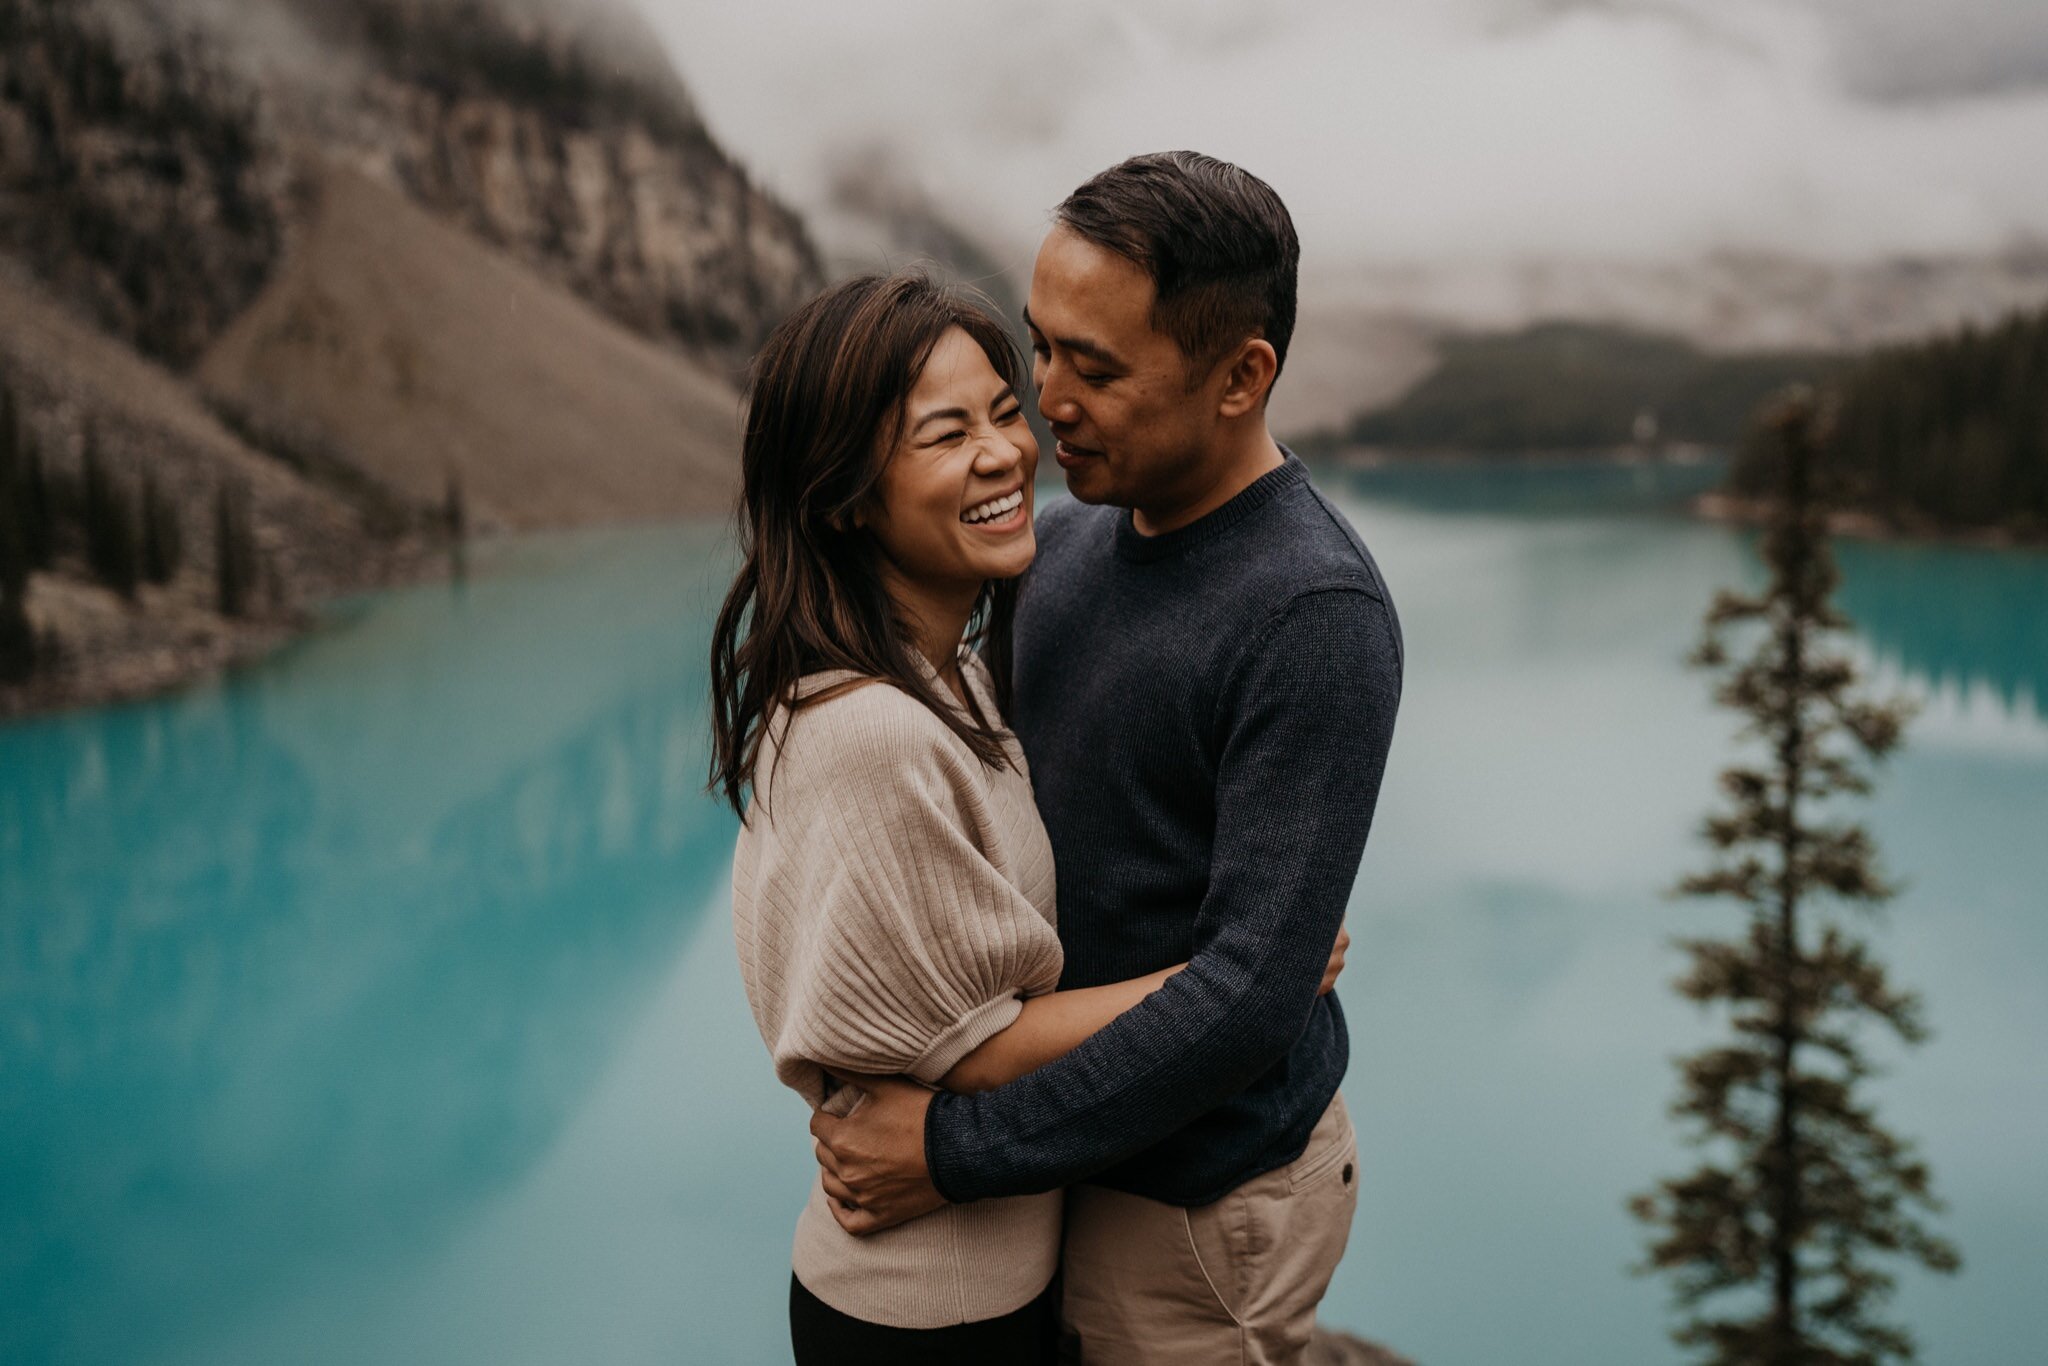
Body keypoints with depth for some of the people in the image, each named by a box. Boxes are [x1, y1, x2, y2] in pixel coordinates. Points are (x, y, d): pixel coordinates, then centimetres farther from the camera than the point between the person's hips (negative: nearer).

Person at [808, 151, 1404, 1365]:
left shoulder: (1317, 616, -25)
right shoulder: (1072, 540, 0)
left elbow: (1250, 988, -28)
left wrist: (964, 1153, -24)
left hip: (1203, 1191, -7)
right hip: (1094, 1136, 7)